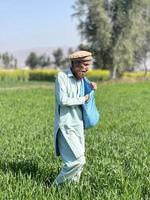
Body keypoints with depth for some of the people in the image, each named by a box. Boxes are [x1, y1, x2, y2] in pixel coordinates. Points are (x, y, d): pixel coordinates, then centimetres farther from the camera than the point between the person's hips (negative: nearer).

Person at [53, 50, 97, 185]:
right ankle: (57, 185, 2)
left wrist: (91, 90, 4)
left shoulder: (81, 79, 12)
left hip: (79, 125, 8)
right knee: (78, 160, -14)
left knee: (79, 160, 10)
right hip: (66, 126, -7)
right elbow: (63, 100, -18)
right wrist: (82, 100, -9)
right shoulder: (62, 76, -9)